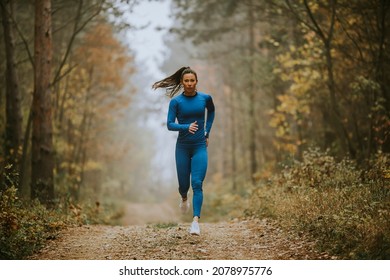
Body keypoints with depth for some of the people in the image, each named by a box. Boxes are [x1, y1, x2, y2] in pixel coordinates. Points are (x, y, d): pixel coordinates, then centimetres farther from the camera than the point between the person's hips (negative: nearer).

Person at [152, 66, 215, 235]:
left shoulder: (205, 98, -1)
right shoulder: (176, 101, -7)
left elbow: (212, 111, 20)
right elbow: (170, 124, -12)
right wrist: (187, 127, -29)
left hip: (200, 147, 0)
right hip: (182, 147, 0)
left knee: (197, 183, -14)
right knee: (184, 184, 9)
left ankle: (195, 221, -19)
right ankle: (184, 198, 46)